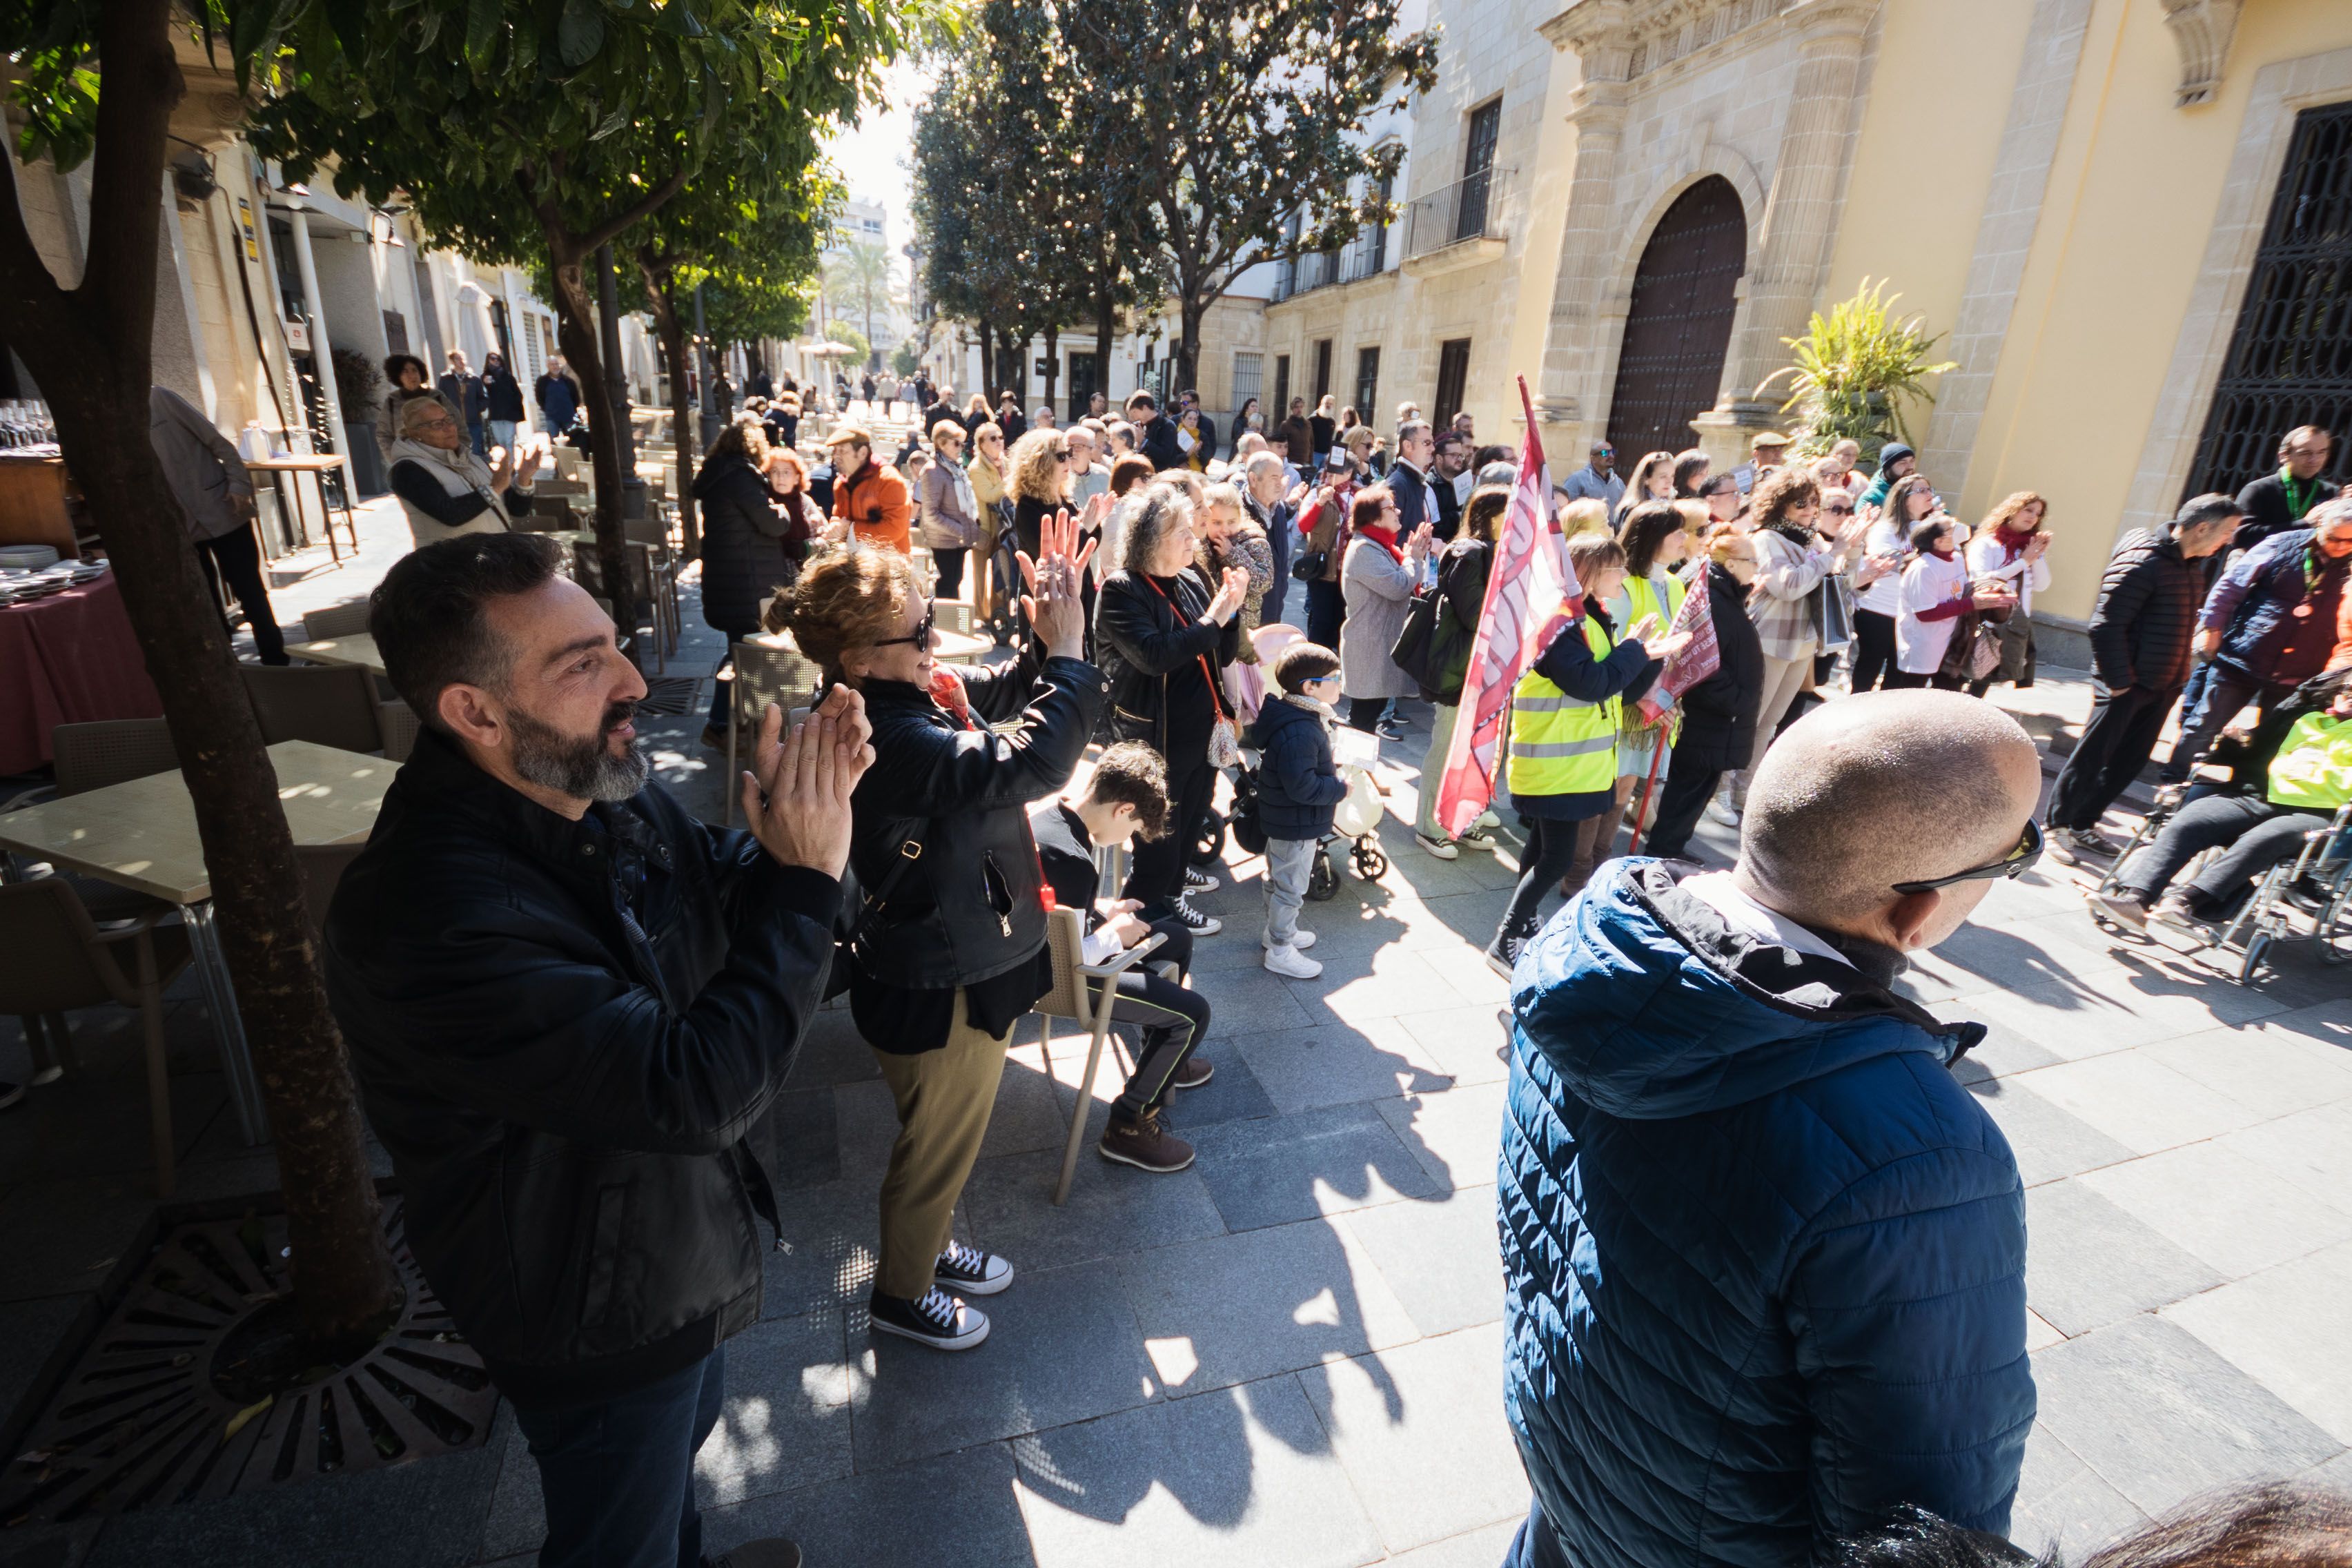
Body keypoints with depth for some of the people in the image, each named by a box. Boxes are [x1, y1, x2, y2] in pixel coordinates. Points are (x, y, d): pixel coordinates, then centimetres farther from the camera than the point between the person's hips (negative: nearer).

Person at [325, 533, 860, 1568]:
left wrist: (806, 814, -19)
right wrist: (807, 878, -33)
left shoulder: (605, 787, -12)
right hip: (595, 1317, -8)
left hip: (684, 1247, 8)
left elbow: (716, 910, 1)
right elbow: (698, 1090, -37)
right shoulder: (431, 917, -37)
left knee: (685, 1431, 36)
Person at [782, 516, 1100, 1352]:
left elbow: (1004, 693, 9)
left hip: (959, 962, 10)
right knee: (937, 1147, 17)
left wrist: (1050, 641, -9)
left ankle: (930, 1243, 56)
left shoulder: (914, 695, -3)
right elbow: (1032, 764, -41)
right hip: (941, 989, -9)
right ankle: (903, 1292, 43)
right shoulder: (897, 741, -34)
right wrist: (1068, 650, -32)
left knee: (945, 1135, 31)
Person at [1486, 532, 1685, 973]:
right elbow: (1591, 685, -26)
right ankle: (1505, 944, -2)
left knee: (1543, 850, 17)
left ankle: (1523, 928, 28)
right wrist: (1634, 648, -13)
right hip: (1556, 766, -10)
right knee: (1558, 858, -9)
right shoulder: (1561, 622, -18)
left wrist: (1651, 658, 2)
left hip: (1579, 763, 10)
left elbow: (1617, 693, 14)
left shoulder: (1591, 620, 13)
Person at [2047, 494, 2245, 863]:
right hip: (2127, 685, -9)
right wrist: (2118, 681, -19)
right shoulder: (2142, 562, -17)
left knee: (2130, 760, 12)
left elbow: (2184, 620, 19)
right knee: (2091, 757, -1)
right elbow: (2105, 625, -21)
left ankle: (2084, 823, 23)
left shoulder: (2192, 565, 10)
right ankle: (2056, 826, 9)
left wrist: (2178, 675, 11)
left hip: (2162, 687, 9)